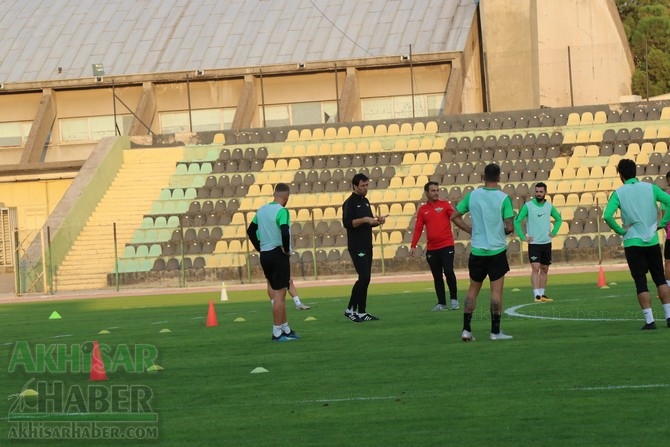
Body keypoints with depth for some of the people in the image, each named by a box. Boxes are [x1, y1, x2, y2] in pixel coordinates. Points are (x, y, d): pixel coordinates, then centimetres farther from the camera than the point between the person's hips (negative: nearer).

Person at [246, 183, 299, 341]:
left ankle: (285, 329, 21)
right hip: (278, 255, -8)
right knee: (279, 294, -3)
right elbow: (285, 232, -27)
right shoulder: (282, 211, -14)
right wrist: (287, 249, -12)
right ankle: (277, 332, -1)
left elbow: (250, 230, 17)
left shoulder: (261, 210, 10)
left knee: (276, 292, 15)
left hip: (264, 255, 8)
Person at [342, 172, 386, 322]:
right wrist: (365, 220, -23)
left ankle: (362, 312, 10)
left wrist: (377, 221, 5)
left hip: (367, 246, 8)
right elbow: (347, 223, -20)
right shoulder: (350, 203, -10)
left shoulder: (365, 201, 16)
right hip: (356, 247, -8)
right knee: (364, 277, -15)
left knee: (365, 279, 7)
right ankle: (350, 309, -7)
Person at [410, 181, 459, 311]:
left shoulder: (445, 205, 3)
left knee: (448, 271, -12)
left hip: (446, 246, -3)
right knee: (437, 276, 7)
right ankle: (441, 303, 14)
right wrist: (413, 246, -1)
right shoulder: (422, 210, 8)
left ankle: (454, 299, 4)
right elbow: (418, 229, 6)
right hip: (431, 249, 3)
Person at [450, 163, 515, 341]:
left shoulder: (472, 195, -1)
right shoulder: (503, 198, -10)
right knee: (496, 291, 2)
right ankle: (495, 331, 3)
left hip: (477, 251, 3)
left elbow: (454, 217, 4)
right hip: (497, 251, -3)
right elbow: (510, 227, -11)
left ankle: (466, 329, 8)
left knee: (473, 289, 13)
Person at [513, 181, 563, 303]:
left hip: (547, 243, 5)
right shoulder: (528, 206, -8)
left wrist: (554, 232, 9)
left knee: (544, 269, 9)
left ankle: (542, 294, 17)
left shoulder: (549, 206, 5)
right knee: (535, 268, -13)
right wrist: (523, 237, -10)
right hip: (534, 243, -5)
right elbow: (517, 221, -7)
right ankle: (536, 295, -15)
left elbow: (559, 219, 21)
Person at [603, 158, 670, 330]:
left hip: (632, 243, -2)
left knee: (641, 282, 2)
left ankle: (649, 320, -3)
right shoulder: (650, 187, 2)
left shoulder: (618, 193, -5)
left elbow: (607, 216, -18)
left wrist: (620, 230, -4)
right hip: (652, 241, 2)